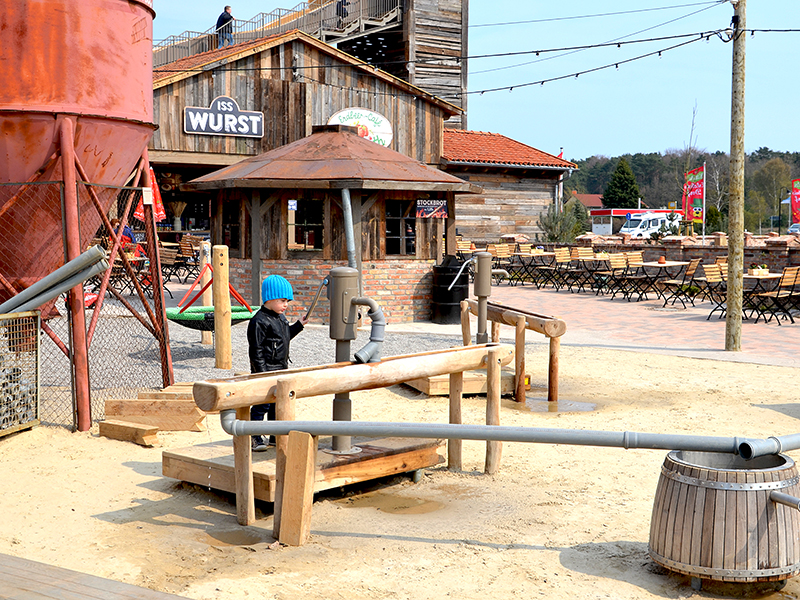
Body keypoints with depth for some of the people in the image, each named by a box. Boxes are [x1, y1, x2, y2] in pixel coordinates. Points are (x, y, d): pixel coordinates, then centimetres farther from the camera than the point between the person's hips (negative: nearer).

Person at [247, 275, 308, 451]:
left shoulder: (281, 318, 10)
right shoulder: (260, 321, -18)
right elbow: (256, 350, -19)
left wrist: (298, 325, 17)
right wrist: (262, 373, -20)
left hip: (280, 371, 9)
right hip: (265, 372, -9)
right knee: (262, 405, -5)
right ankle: (254, 438, 3)